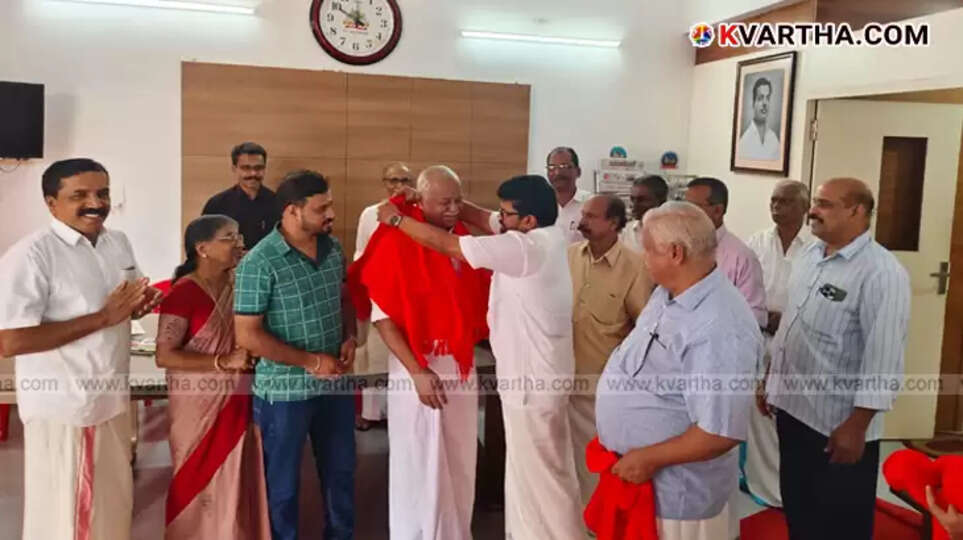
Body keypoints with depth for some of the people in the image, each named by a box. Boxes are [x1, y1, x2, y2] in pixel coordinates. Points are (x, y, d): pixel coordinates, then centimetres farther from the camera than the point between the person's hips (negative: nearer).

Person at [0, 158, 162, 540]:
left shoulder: (118, 242, 5)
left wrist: (142, 303, -6)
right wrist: (104, 317, -26)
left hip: (113, 399, 7)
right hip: (62, 408, -7)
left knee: (114, 502, 21)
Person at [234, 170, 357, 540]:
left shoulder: (333, 248, 0)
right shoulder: (259, 263, -18)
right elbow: (247, 335, -18)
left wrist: (350, 338, -5)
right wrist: (310, 361, -18)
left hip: (335, 384, 6)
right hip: (284, 391, -5)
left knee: (341, 471, 20)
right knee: (283, 482, 14)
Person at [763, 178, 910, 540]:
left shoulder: (881, 272, -18)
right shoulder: (810, 255, 6)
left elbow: (883, 359, -21)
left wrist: (856, 427, -21)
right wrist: (771, 379, 17)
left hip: (838, 424, -7)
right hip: (792, 408, 7)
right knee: (797, 511, 22)